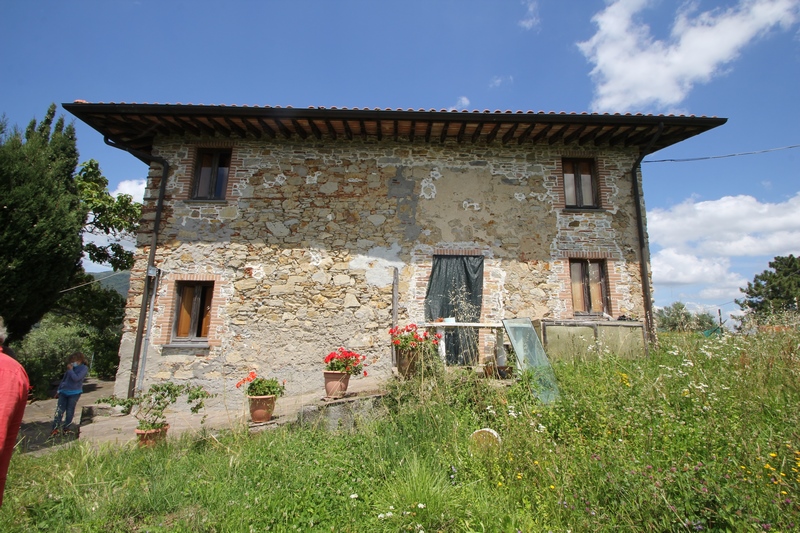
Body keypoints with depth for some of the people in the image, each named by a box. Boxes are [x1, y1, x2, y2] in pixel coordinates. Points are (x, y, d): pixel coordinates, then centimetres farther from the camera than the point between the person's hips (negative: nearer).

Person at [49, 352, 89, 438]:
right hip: (64, 391, 5)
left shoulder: (84, 368, -6)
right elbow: (64, 378, 22)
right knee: (59, 410, -1)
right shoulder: (71, 367, 13)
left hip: (74, 393, -5)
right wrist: (60, 389, 17)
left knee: (69, 411, 4)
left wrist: (70, 370, -9)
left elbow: (76, 378, -17)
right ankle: (55, 429, 1)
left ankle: (66, 429, 14)